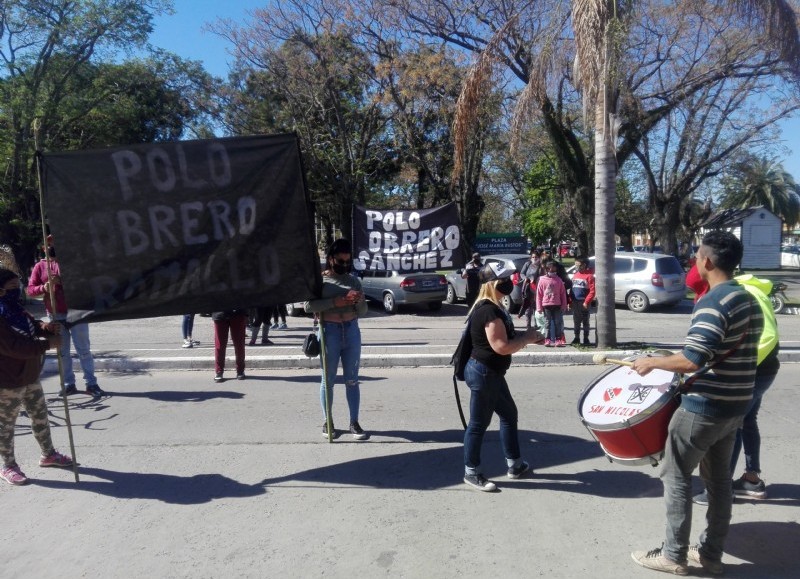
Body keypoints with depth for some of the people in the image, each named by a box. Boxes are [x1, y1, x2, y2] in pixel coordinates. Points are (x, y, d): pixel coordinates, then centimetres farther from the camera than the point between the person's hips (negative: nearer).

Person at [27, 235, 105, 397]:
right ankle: (69, 384, 15)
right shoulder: (40, 266, 8)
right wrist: (43, 288, -17)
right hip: (55, 316, 3)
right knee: (62, 352, 8)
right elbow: (30, 290, 3)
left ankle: (91, 383, 4)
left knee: (83, 349, 0)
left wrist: (62, 281, -22)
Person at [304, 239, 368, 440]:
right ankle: (327, 421, 20)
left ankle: (354, 423, 15)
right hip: (329, 331, -3)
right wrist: (336, 302, -22)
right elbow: (308, 305, -15)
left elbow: (363, 311, 10)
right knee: (328, 380, 7)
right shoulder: (319, 279, 0)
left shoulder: (353, 280, 10)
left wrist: (359, 301, -13)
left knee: (352, 380, 7)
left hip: (352, 331, 3)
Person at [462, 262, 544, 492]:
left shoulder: (492, 307, 11)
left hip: (492, 373, 11)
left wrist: (526, 336, 5)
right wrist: (527, 338, -13)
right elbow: (501, 346, -27)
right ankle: (471, 473, 16)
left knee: (509, 414, 19)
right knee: (479, 423, 1)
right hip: (483, 373, -11)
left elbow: (505, 337, 20)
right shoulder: (489, 310, -23)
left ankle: (515, 464, 32)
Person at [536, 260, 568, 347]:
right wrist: (539, 307, -2)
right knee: (548, 323, 5)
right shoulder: (542, 280, 1)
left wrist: (564, 305, 4)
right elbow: (539, 294, 1)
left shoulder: (559, 280, 4)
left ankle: (558, 340, 6)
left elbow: (563, 293, 7)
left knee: (558, 323, 2)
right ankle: (548, 340, 11)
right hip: (546, 305, -1)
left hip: (557, 305, 1)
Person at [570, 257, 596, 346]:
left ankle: (586, 339, 11)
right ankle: (576, 338, 19)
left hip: (584, 303, -6)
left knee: (585, 322, 3)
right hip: (575, 302, 6)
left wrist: (587, 302, -17)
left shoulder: (589, 276, -9)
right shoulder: (575, 275, 12)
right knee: (576, 322, 11)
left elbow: (592, 291, -13)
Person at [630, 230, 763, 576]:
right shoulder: (749, 301, 9)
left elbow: (692, 360, -29)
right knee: (718, 480, 16)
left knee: (675, 476, 4)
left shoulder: (712, 302, -21)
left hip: (705, 407, -9)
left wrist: (651, 362, -14)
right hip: (735, 405, 9)